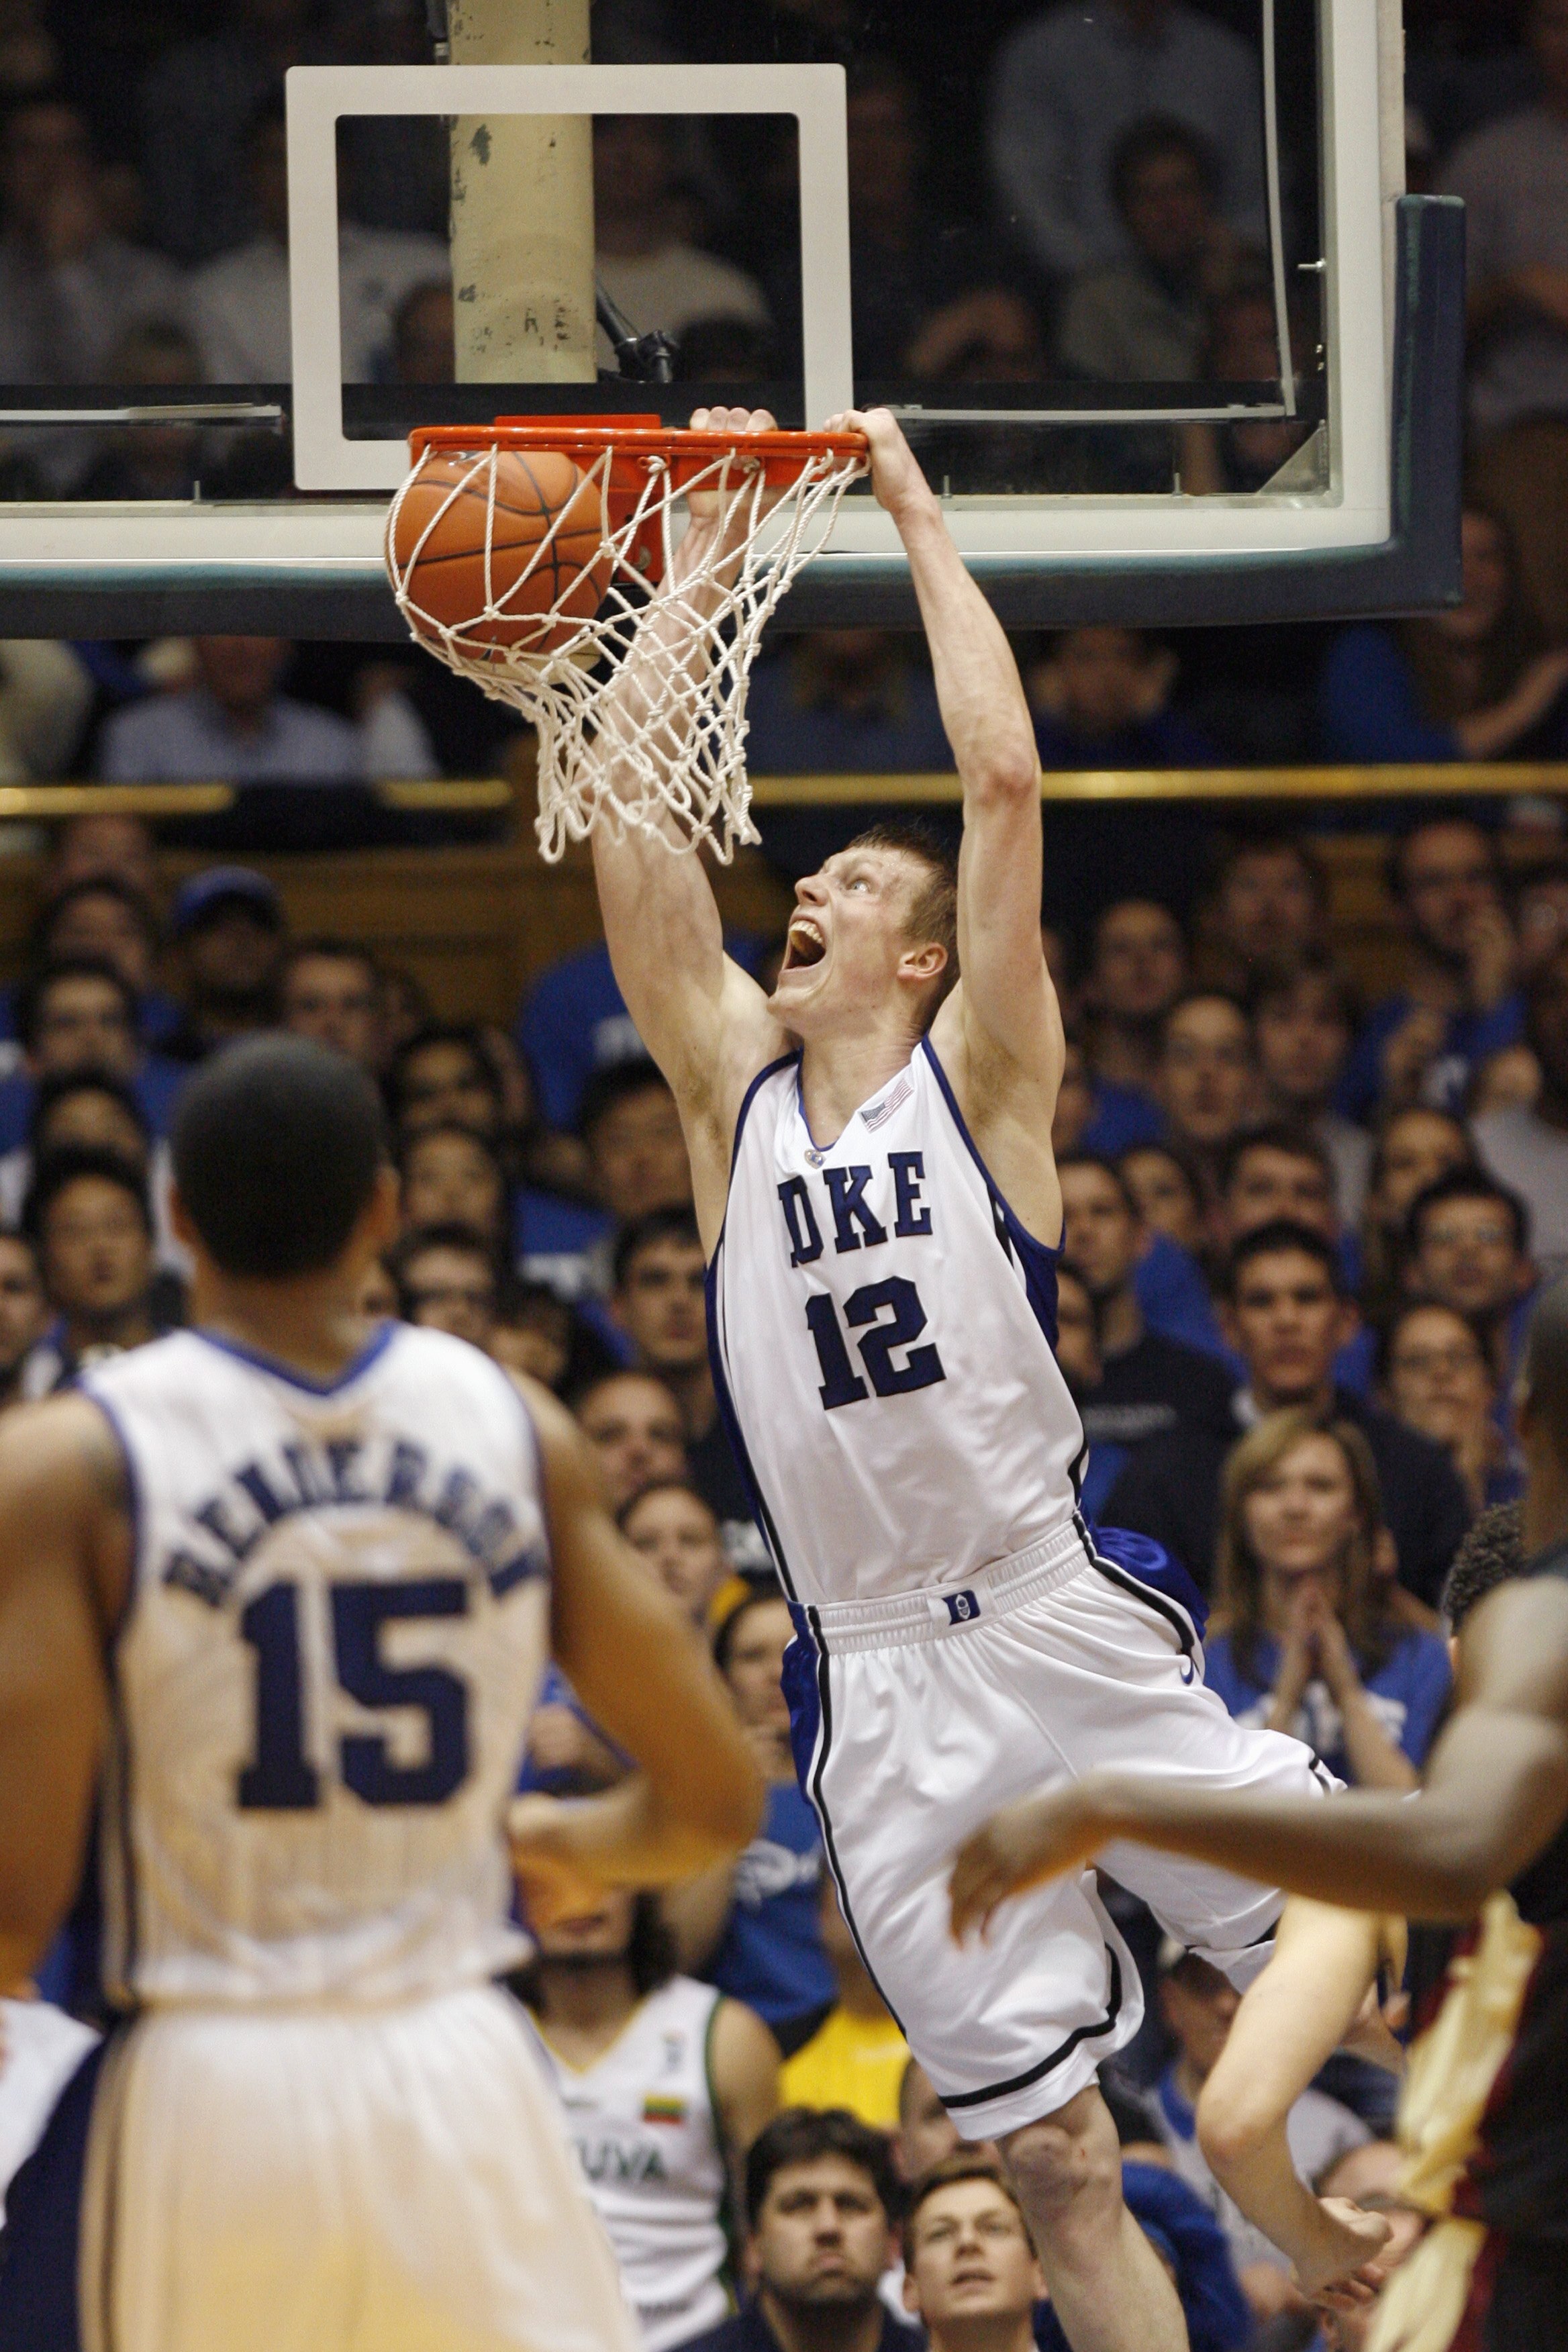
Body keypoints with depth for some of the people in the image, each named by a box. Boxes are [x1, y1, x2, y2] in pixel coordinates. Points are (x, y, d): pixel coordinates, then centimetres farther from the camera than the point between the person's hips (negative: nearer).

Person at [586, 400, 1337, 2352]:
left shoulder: (983, 1079, 2)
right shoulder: (733, 1088, 10)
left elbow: (1003, 779, -7)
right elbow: (625, 814, 6)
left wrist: (917, 519, -2)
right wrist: (700, 561, 7)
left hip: (1063, 1626, -3)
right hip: (875, 1693, 3)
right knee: (1052, 2154, 2)